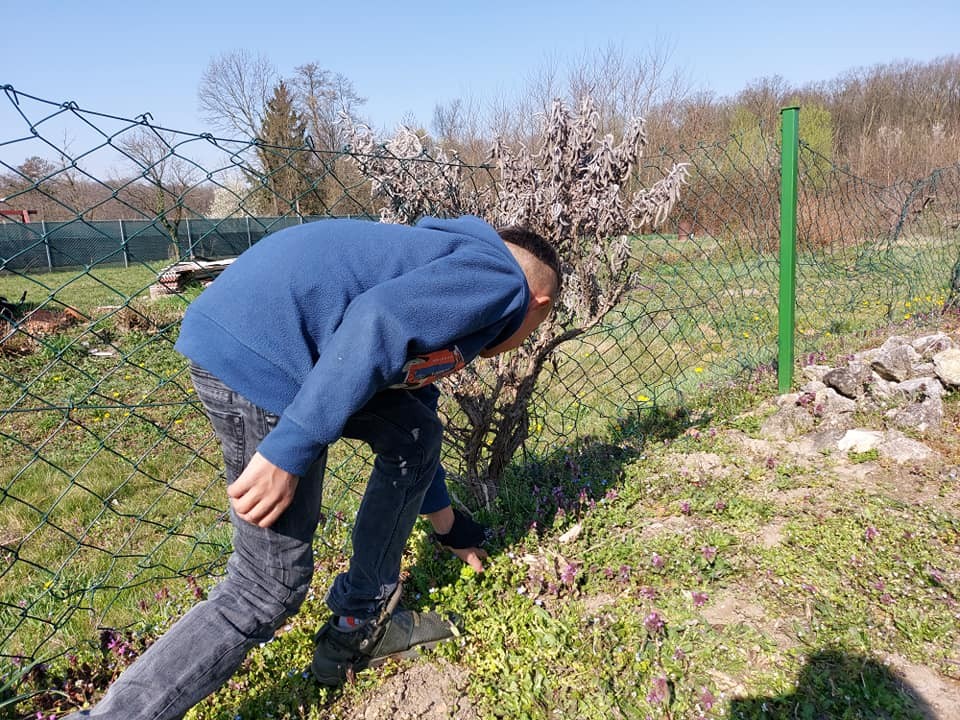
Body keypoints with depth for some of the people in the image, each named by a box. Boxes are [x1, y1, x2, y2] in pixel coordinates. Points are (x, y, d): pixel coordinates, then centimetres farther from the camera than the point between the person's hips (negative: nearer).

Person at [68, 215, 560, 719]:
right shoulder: (501, 278, 2)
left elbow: (412, 427, 38)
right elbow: (377, 321, -19)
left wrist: (449, 525, 49)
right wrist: (288, 452, -21)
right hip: (259, 353, -10)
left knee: (414, 432, 22)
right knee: (267, 592, 2)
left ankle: (359, 627, 31)